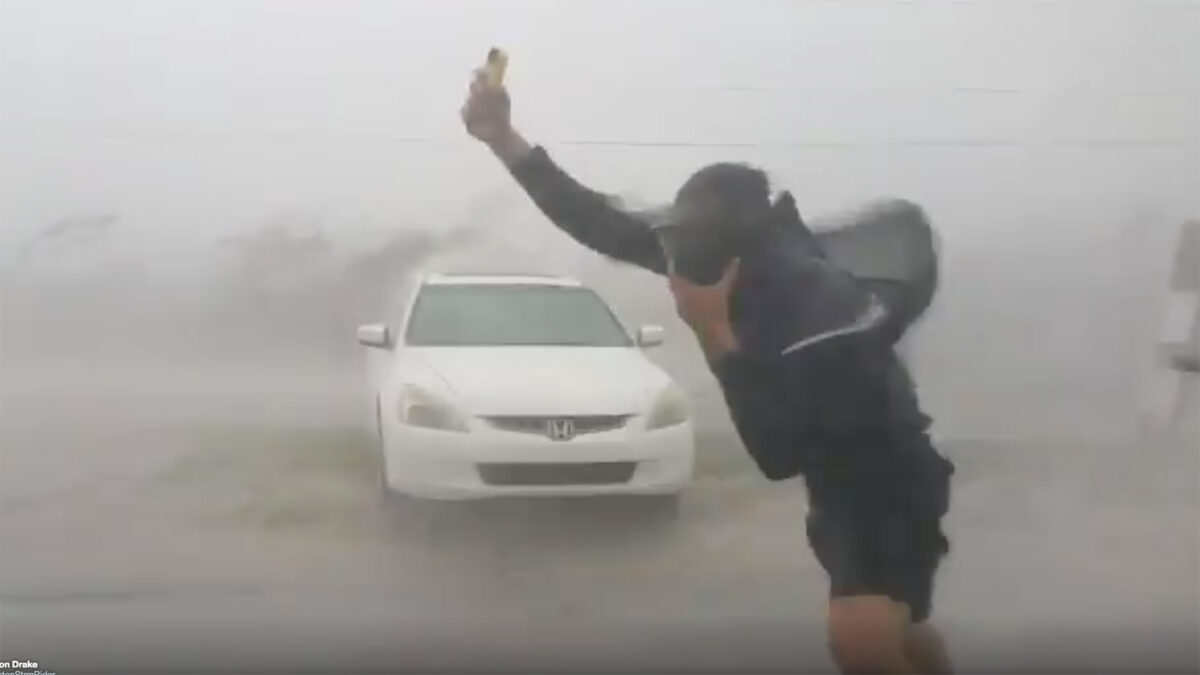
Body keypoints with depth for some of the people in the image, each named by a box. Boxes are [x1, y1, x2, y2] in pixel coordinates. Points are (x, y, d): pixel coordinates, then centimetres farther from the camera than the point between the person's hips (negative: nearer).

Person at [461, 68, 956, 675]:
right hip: (834, 480, 8)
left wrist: (717, 336, -39)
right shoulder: (741, 253, -16)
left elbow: (778, 455, -36)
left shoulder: (828, 313, -36)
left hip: (889, 484, -7)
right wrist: (504, 140, -20)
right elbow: (603, 227, -13)